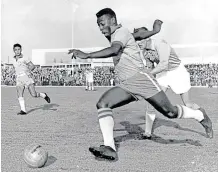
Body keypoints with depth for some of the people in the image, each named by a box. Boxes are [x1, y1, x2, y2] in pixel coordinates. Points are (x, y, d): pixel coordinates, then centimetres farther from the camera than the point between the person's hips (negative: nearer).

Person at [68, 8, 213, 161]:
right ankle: (110, 148, -21)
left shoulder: (121, 32, -9)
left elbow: (114, 50, -31)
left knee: (170, 112, 0)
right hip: (125, 85, 8)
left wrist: (86, 55, -37)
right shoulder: (114, 36, 18)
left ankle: (201, 115, 29)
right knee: (102, 104, -14)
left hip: (141, 79, -8)